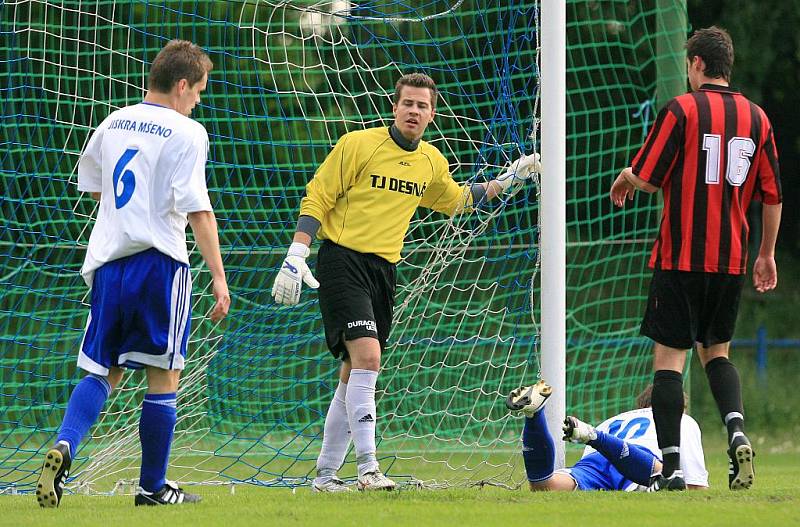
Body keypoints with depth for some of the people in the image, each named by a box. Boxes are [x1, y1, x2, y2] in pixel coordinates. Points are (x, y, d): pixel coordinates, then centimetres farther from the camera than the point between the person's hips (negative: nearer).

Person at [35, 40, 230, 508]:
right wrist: (219, 277, -14)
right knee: (164, 375, 4)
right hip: (159, 260, -6)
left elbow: (91, 184, 27)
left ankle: (64, 447, -15)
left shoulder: (114, 123, 12)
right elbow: (199, 209, -14)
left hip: (108, 263, 6)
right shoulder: (185, 133, -8)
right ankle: (153, 486, 7)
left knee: (104, 371, 11)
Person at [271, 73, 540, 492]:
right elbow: (316, 198, -6)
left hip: (384, 269, 7)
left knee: (355, 375, 9)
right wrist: (296, 257, -13)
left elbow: (454, 200, 31)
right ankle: (368, 469, -24)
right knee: (366, 355, -21)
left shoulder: (432, 162, 10)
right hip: (342, 260, -7)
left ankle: (325, 474, 17)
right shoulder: (358, 144, -8)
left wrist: (505, 181, 23)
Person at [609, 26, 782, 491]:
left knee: (670, 355, -1)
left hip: (681, 256, -5)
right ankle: (737, 431, -5)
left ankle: (672, 466, -7)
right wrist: (767, 255, 20)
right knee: (716, 350, 19)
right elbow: (772, 195, 10)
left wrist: (623, 180, 15)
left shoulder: (682, 109, -8)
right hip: (732, 258, 5)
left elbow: (647, 178, -8)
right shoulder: (756, 117, 6)